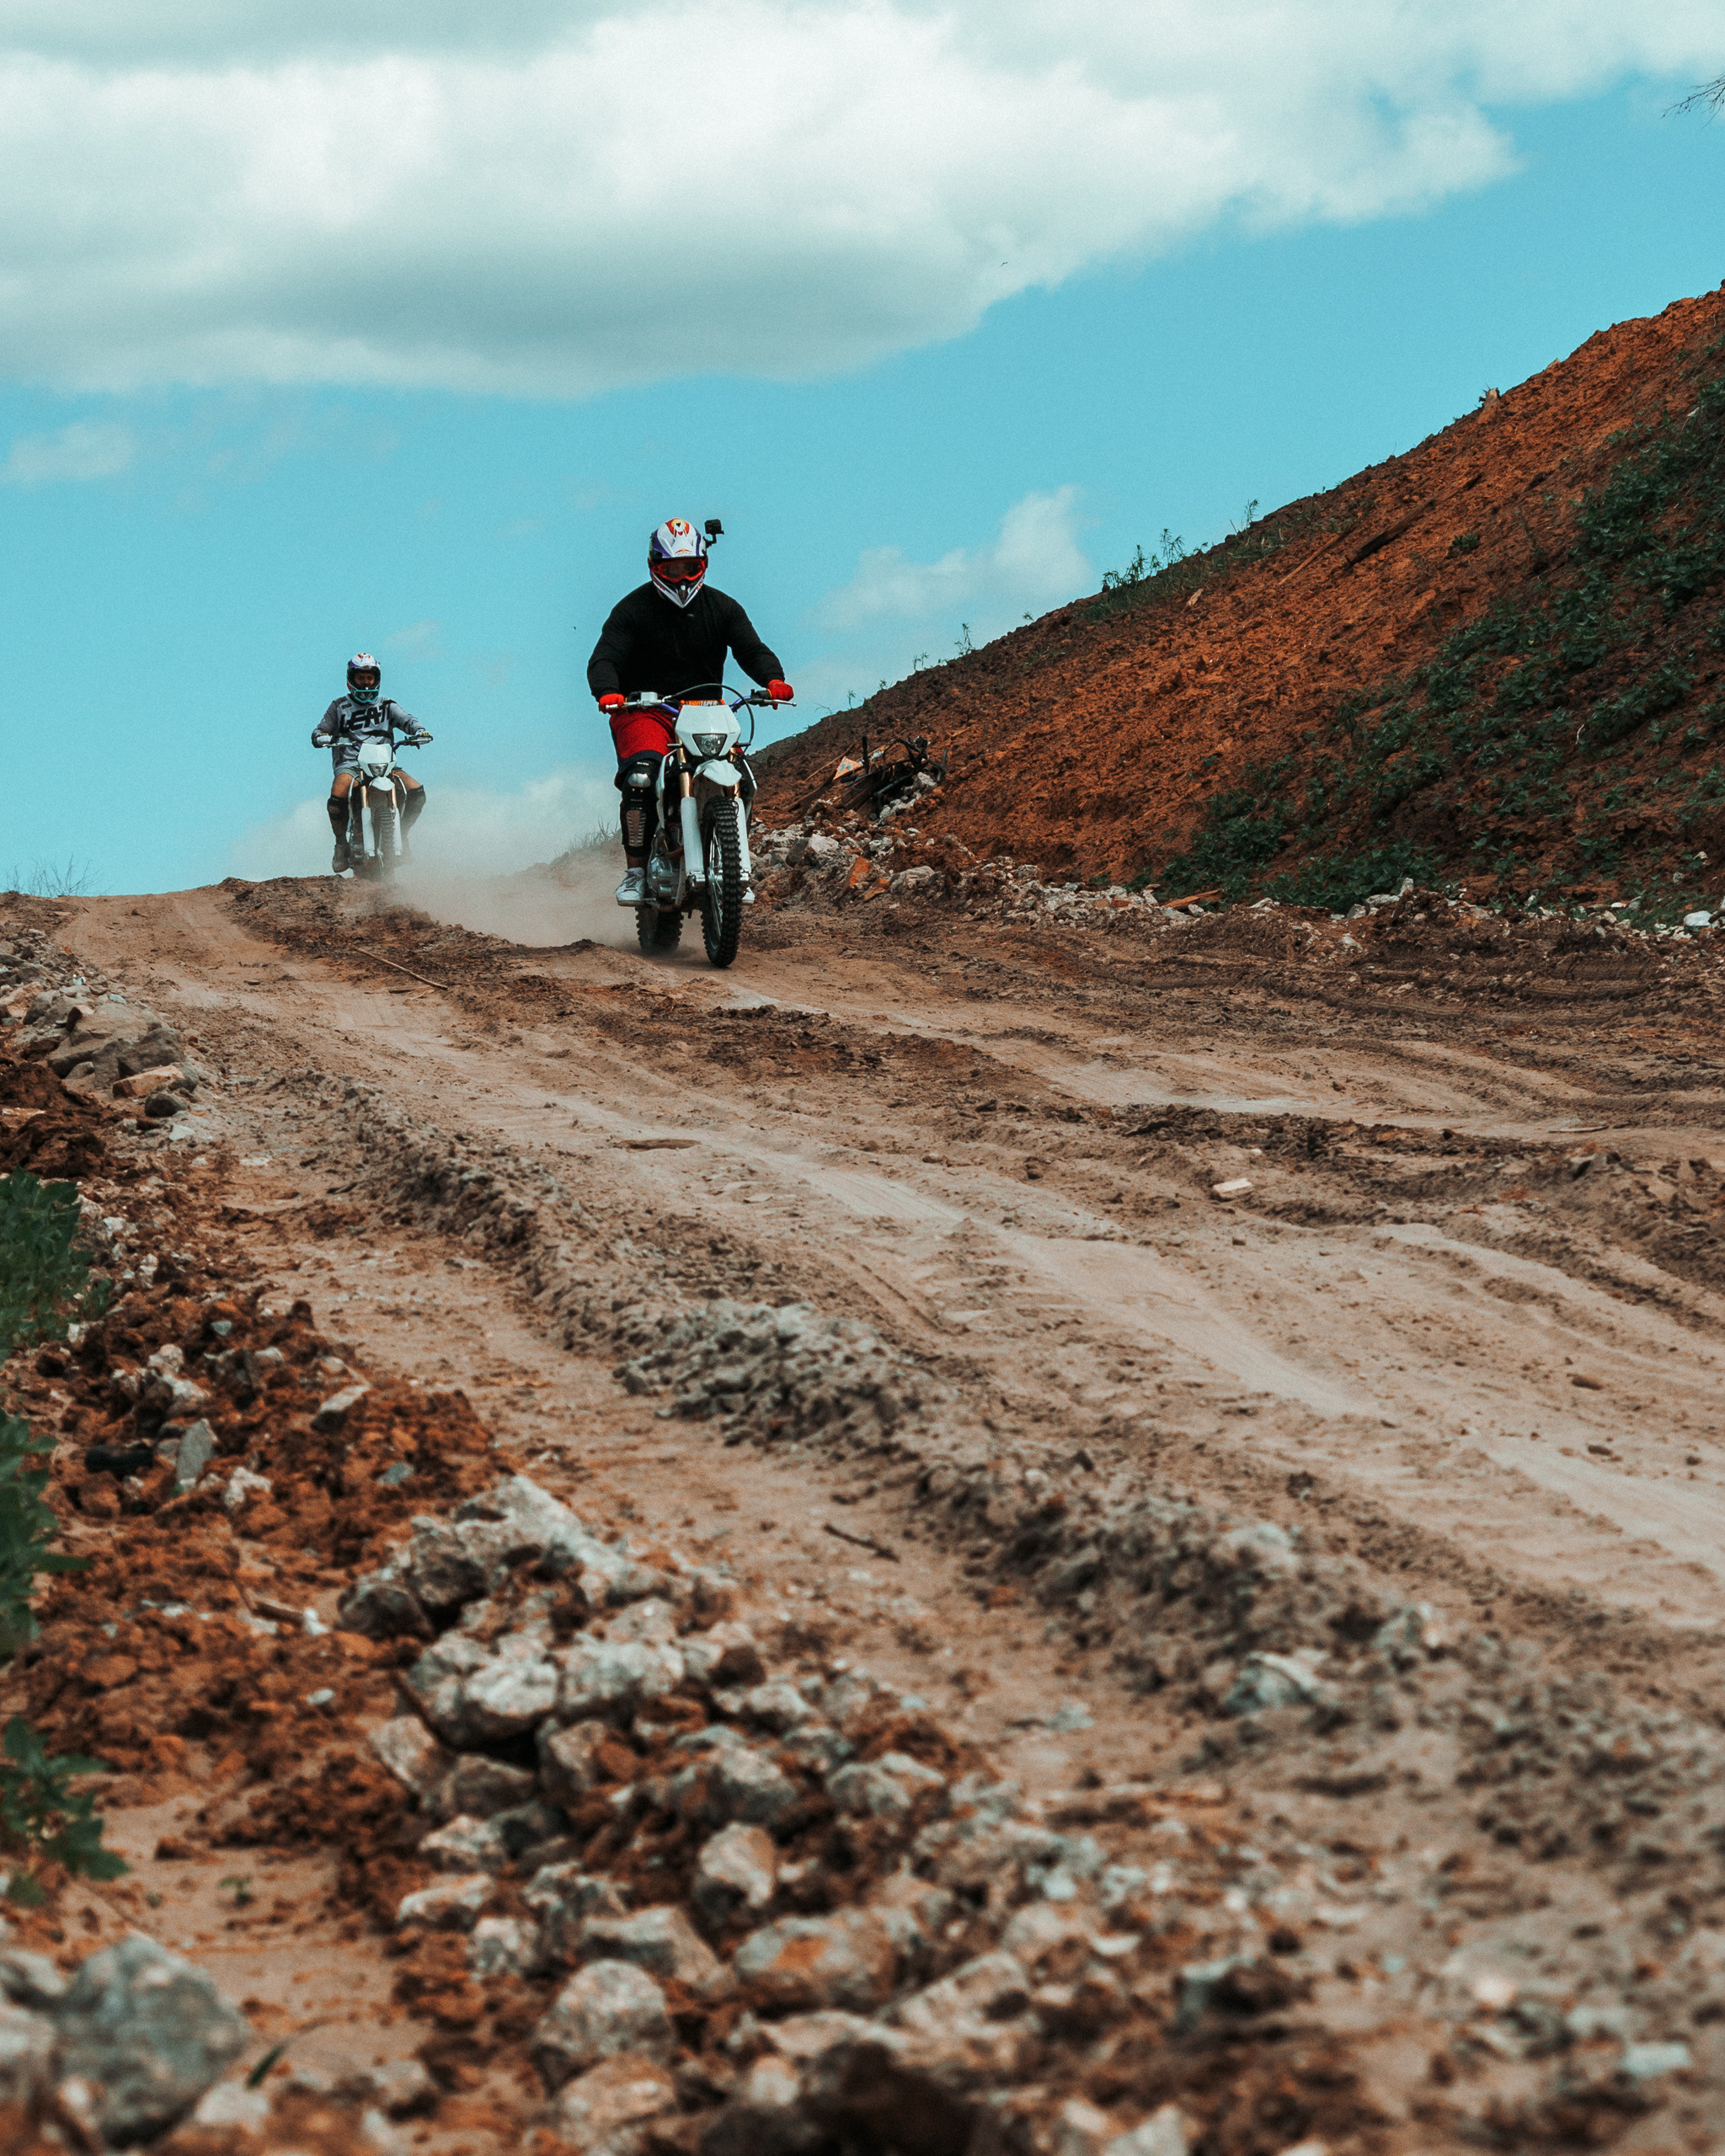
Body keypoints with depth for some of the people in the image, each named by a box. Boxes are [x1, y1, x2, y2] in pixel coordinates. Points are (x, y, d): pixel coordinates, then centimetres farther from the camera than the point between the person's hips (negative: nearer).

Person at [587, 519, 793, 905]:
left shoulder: (721, 608, 9)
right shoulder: (632, 610, 0)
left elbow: (751, 649, -2)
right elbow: (604, 659, -11)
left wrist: (773, 679, -25)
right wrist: (608, 692, -35)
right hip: (644, 711, -3)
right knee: (641, 775, -31)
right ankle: (634, 872, -25)